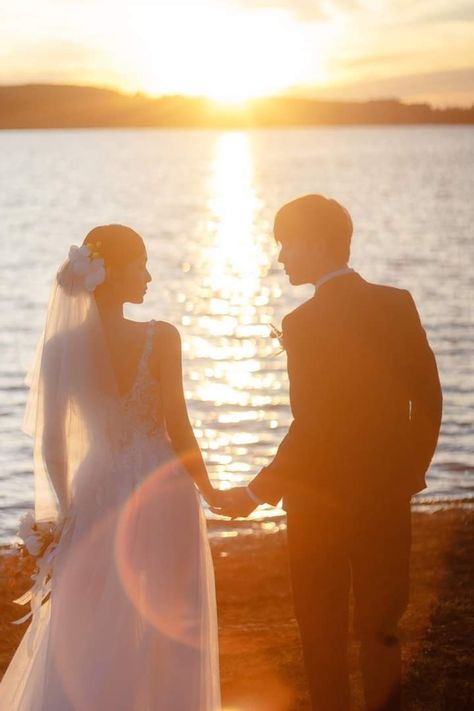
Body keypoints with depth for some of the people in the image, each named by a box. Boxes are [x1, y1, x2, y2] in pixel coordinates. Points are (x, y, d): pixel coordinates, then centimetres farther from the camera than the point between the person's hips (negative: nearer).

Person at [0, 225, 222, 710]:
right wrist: (207, 491, 6)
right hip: (161, 494, -3)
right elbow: (179, 431, -10)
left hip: (97, 497, 3)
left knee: (86, 641, 15)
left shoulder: (60, 348, -5)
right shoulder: (159, 338, -14)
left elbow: (51, 443, -2)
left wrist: (66, 508, 12)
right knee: (165, 634, 13)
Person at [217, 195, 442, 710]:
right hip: (388, 494, 5)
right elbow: (429, 397, 2)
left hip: (323, 500, -5)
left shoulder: (306, 323, -18)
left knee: (323, 634, 11)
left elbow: (309, 428, -22)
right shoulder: (398, 304, -2)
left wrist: (257, 493, -16)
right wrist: (411, 470, 14)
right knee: (381, 629, 17)